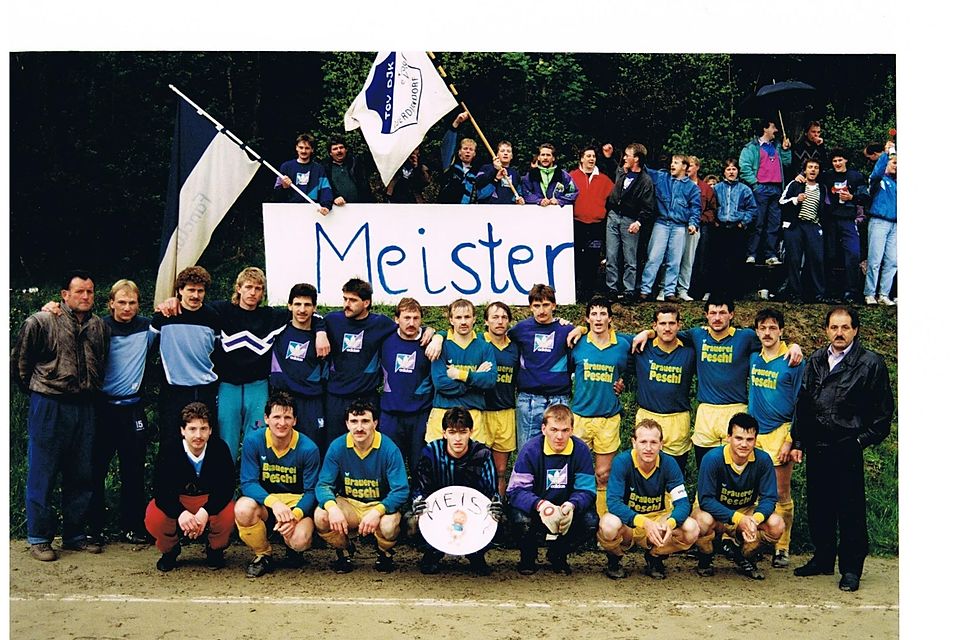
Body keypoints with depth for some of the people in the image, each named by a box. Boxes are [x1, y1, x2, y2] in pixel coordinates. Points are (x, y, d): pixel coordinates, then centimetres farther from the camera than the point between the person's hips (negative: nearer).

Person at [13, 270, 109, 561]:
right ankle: (39, 539, 12)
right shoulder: (40, 322, -7)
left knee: (81, 475, 11)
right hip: (49, 407, -5)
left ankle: (74, 535, 23)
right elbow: (19, 361, 0)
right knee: (43, 474, 2)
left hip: (84, 407, 5)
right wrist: (36, 390, 7)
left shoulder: (99, 327, 8)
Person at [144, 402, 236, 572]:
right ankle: (170, 550, 8)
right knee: (153, 519, -30)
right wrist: (180, 513, -43)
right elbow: (160, 490, -23)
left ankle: (215, 550, 4)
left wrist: (205, 512, -40)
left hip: (211, 502, 0)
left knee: (228, 514, -33)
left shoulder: (220, 448, -20)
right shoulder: (169, 449, -19)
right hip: (175, 501, 1)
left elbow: (227, 487, -22)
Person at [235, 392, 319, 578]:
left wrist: (295, 514, -30)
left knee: (299, 540, -31)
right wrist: (274, 502, -34)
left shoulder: (308, 449, -14)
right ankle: (263, 555, -3)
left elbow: (311, 491, -9)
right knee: (243, 508, -33)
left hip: (297, 502, -1)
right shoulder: (253, 441, -12)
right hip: (264, 500, 2)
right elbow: (248, 483, -15)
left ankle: (294, 549, 13)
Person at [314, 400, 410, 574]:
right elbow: (324, 484, -10)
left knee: (389, 526, -35)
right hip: (348, 504, 2)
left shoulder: (389, 449, -17)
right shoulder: (337, 447, -10)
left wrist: (377, 512, -37)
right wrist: (332, 507, -33)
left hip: (381, 505, -2)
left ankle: (384, 553, 5)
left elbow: (401, 491, -19)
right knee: (320, 516, -26)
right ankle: (345, 551, 6)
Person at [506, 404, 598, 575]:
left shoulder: (580, 449, -10)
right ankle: (527, 557, 2)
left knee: (591, 521, -25)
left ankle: (558, 555, 6)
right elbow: (516, 490, -22)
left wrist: (572, 505, -36)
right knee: (521, 518, -34)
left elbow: (586, 489, -12)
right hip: (534, 508, -2)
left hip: (566, 509, 2)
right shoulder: (531, 449, -16)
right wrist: (540, 504, -43)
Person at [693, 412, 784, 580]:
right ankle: (705, 558, -2)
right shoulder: (713, 459, -23)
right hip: (715, 512, -3)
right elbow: (705, 500, -24)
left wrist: (755, 519, -35)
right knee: (703, 520, -37)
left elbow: (769, 498, -13)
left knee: (776, 525, -24)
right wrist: (738, 518, -35)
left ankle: (743, 557, 5)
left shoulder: (763, 460, -15)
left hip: (746, 513, 3)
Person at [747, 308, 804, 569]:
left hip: (780, 432, -4)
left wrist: (791, 441, -11)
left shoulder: (793, 362, -7)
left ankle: (782, 548, 10)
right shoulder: (753, 358, 6)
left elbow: (800, 405, -6)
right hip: (753, 432, 4)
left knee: (781, 494, 1)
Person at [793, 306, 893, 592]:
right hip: (817, 448, 5)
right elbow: (803, 404, 14)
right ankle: (823, 559, 27)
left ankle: (851, 569, 12)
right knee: (818, 507, 12)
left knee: (850, 510, 0)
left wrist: (862, 440, -6)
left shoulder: (871, 363, -3)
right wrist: (798, 442, 11)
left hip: (847, 450, -5)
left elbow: (883, 411, -1)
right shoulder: (816, 361, 11)